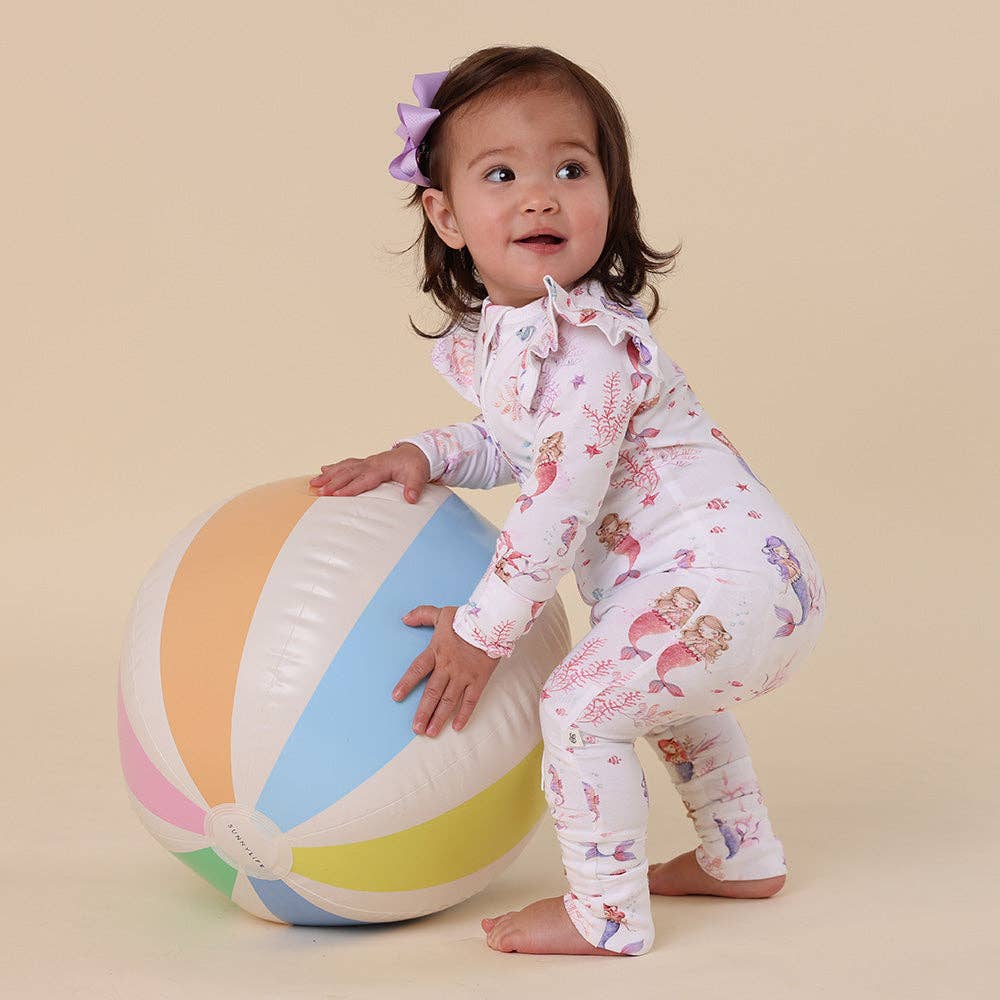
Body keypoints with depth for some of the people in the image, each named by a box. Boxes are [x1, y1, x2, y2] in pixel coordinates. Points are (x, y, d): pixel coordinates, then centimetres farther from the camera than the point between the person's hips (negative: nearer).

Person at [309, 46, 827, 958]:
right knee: (668, 696, 32)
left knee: (583, 703, -15)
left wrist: (481, 632, -19)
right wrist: (421, 456, 6)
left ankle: (607, 916, 1)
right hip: (736, 575, 11)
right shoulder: (494, 336, 5)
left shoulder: (590, 345, -26)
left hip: (723, 576, -11)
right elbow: (512, 446, 23)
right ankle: (743, 858, 50)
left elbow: (559, 505, -26)